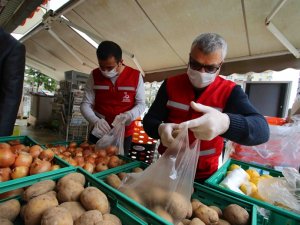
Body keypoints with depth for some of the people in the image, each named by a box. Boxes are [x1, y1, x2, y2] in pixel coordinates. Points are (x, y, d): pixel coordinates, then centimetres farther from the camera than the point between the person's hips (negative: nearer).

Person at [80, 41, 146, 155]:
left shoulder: (135, 76, -9)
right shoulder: (94, 75, -3)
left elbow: (141, 104, -3)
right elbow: (85, 104, -3)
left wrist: (129, 115, -23)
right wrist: (95, 121, -22)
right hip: (99, 133, 2)